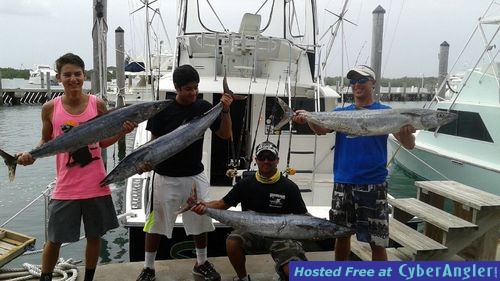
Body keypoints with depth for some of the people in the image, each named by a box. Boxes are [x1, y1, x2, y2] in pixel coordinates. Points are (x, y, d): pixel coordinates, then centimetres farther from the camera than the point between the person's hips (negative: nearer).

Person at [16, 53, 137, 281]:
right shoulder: (50, 108, -5)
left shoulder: (98, 104, -4)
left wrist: (122, 131, -11)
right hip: (66, 188, -1)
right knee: (54, 240, 11)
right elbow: (46, 142, 7)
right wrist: (31, 155, -12)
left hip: (95, 185, 1)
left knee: (94, 236, 15)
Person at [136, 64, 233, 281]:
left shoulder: (204, 107, -3)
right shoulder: (163, 109, -9)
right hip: (166, 177, -2)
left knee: (200, 221, 13)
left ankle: (201, 263, 34)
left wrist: (225, 111, -16)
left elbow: (225, 135, -2)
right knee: (155, 224, 6)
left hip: (195, 176, 3)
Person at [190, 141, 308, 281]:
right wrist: (205, 205, -18)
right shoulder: (246, 184, 0)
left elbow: (303, 216, -4)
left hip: (280, 234, -2)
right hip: (252, 231, 2)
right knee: (232, 242, -29)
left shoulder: (289, 187, -7)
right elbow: (223, 203, 2)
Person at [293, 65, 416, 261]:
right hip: (342, 183, 4)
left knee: (377, 242, -1)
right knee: (342, 234, 16)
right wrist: (308, 118, -27)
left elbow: (409, 145, -6)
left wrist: (407, 132, -29)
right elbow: (321, 130, -6)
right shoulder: (341, 112, 9)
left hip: (373, 185, -3)